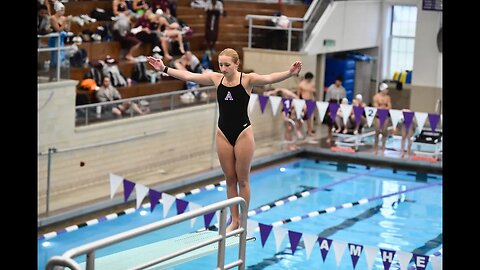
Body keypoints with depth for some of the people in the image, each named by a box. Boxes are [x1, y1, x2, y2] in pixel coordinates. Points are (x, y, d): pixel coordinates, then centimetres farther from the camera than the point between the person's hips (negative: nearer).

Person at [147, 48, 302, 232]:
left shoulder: (247, 79, -13)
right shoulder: (216, 79, -1)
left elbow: (269, 78, -30)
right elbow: (188, 76, 3)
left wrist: (290, 73, -48)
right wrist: (164, 69, 1)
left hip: (243, 133, -4)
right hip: (223, 133, 4)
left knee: (242, 179, 6)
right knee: (230, 179, 11)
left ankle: (243, 221, 16)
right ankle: (234, 220, 20)